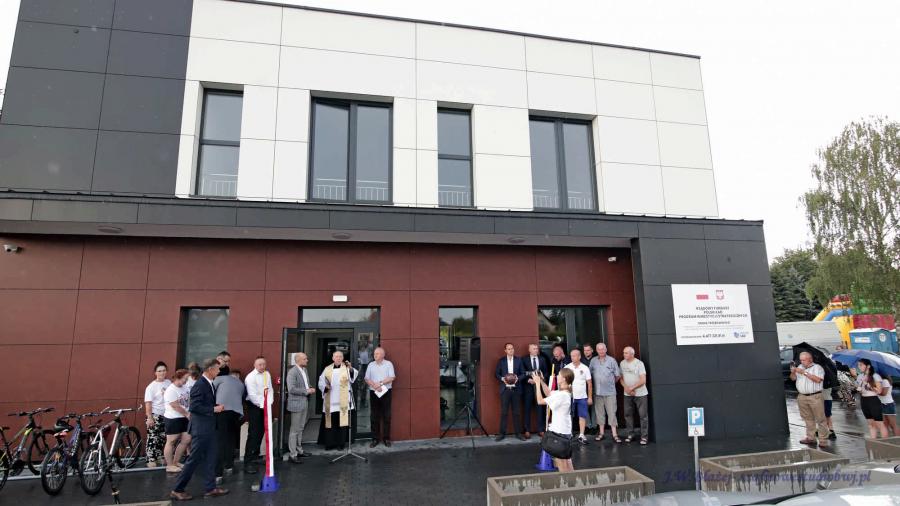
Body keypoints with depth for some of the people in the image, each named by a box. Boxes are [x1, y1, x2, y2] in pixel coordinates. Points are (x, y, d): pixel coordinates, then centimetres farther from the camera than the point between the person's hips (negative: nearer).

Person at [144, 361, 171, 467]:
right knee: (153, 439, -2)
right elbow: (148, 403, -9)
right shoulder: (151, 386, -8)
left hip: (166, 415, 4)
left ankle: (159, 457, 23)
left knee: (163, 438, 10)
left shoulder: (169, 383, 3)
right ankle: (150, 460, 8)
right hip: (155, 416, -4)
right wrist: (149, 418, -13)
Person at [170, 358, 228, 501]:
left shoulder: (210, 384, 8)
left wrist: (217, 406, 1)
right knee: (194, 459, 1)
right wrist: (214, 409, -20)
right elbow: (194, 407, -24)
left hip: (209, 427, 9)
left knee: (210, 458, 13)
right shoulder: (199, 385, -19)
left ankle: (210, 488, 20)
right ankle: (177, 490, 15)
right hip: (200, 428, -9)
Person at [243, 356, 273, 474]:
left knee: (260, 433, 14)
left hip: (265, 407, 6)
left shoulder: (267, 374, 5)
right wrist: (262, 405, -13)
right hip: (254, 407, -6)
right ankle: (248, 462, -4)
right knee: (253, 434, -9)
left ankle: (255, 457, 29)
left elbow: (270, 389, 6)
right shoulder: (250, 377, -14)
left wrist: (269, 403, -6)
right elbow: (252, 395, -19)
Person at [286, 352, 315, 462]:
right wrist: (306, 391, -19)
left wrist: (310, 389, -1)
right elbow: (291, 389, -24)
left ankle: (299, 450, 29)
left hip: (305, 403, 8)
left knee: (300, 429, 18)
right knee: (294, 430, 1)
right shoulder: (292, 372, -17)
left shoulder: (305, 370, 10)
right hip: (296, 403, -8)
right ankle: (293, 455, 9)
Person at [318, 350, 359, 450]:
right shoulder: (327, 369, 10)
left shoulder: (346, 368, 2)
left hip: (343, 401, -2)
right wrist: (325, 387, -10)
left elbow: (354, 375, -17)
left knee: (342, 421, 0)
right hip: (330, 401, 2)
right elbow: (321, 382, 11)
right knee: (330, 422, 4)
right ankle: (330, 443, 14)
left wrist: (351, 368, -38)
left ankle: (341, 443, 9)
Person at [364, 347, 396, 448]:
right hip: (373, 392, 2)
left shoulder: (388, 364, -1)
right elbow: (367, 379, 3)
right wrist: (375, 386, -12)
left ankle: (386, 438, 10)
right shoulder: (371, 365, 7)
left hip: (386, 392, -2)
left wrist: (380, 383, -13)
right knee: (375, 416, 5)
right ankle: (375, 438, 12)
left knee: (386, 416, 2)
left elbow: (391, 378, -8)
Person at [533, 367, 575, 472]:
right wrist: (541, 380, 9)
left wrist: (537, 383, -14)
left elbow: (540, 401, -21)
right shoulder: (565, 393, 5)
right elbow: (549, 394, 19)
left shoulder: (561, 395, -24)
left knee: (560, 461, 0)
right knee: (566, 460, 17)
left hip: (560, 432, -9)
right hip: (564, 431, 9)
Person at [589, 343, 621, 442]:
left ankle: (614, 434, 6)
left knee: (612, 413, -1)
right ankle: (601, 432, 21)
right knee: (599, 412, 10)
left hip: (610, 392, -3)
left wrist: (612, 383, 10)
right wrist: (595, 383, 8)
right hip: (597, 392, 3)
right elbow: (590, 374, 10)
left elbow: (618, 375, 2)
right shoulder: (593, 361, 3)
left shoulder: (611, 360, -4)